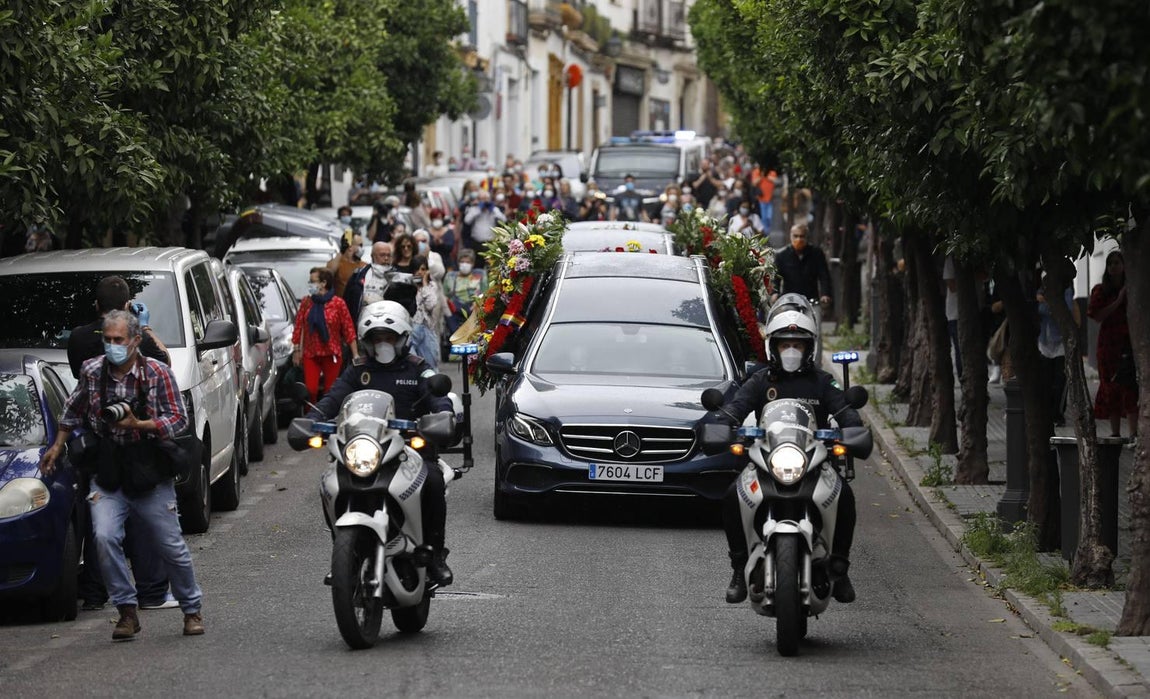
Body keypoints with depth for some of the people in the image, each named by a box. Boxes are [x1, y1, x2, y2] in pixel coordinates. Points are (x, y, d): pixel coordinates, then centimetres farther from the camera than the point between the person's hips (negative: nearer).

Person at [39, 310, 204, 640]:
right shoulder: (92, 371, 1)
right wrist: (57, 446, 20)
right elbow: (73, 411, 19)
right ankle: (127, 611, -8)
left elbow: (179, 420, -8)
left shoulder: (157, 373, -8)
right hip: (108, 475, 2)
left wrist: (139, 425, -21)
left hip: (151, 476, -2)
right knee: (105, 537, -19)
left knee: (171, 547, 5)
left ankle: (192, 610, 25)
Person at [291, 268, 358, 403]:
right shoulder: (306, 303, 4)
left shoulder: (338, 303, -6)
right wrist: (296, 350, 6)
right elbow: (298, 327, 8)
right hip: (310, 354, 2)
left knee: (331, 391, 4)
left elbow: (349, 329, -5)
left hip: (332, 354, -2)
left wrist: (355, 355, -6)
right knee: (310, 389, -5)